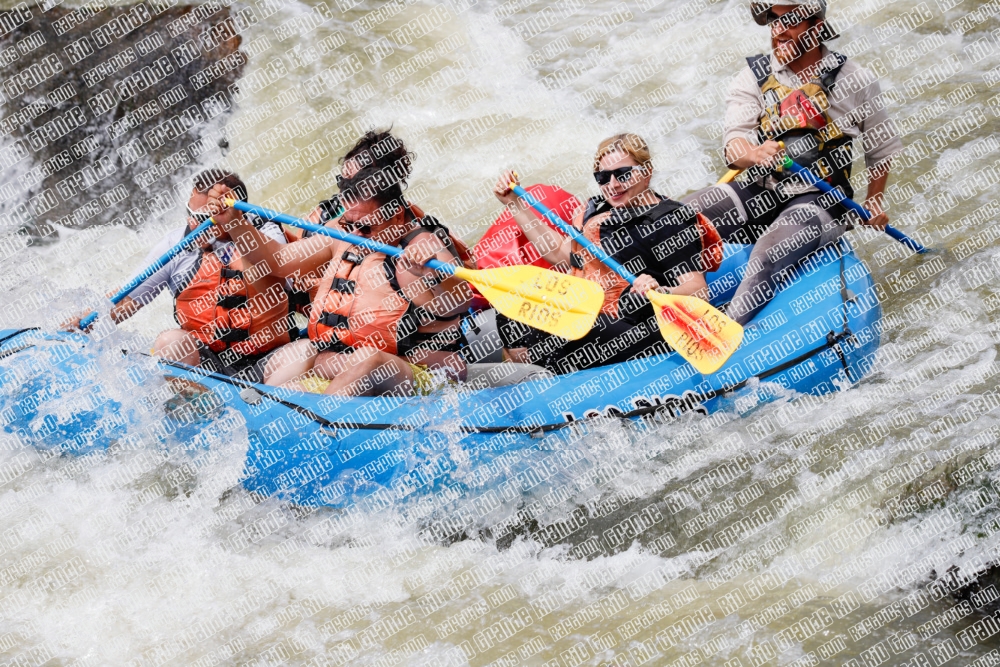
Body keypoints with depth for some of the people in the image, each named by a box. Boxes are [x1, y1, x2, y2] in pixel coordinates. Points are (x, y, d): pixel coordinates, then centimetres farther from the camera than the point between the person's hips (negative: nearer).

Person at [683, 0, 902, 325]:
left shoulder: (855, 80, 1)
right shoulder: (753, 78, 5)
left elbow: (882, 148, 15)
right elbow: (734, 147, -9)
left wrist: (873, 202, 14)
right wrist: (753, 154, -31)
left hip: (823, 198, -4)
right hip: (760, 193, 4)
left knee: (771, 249, -36)